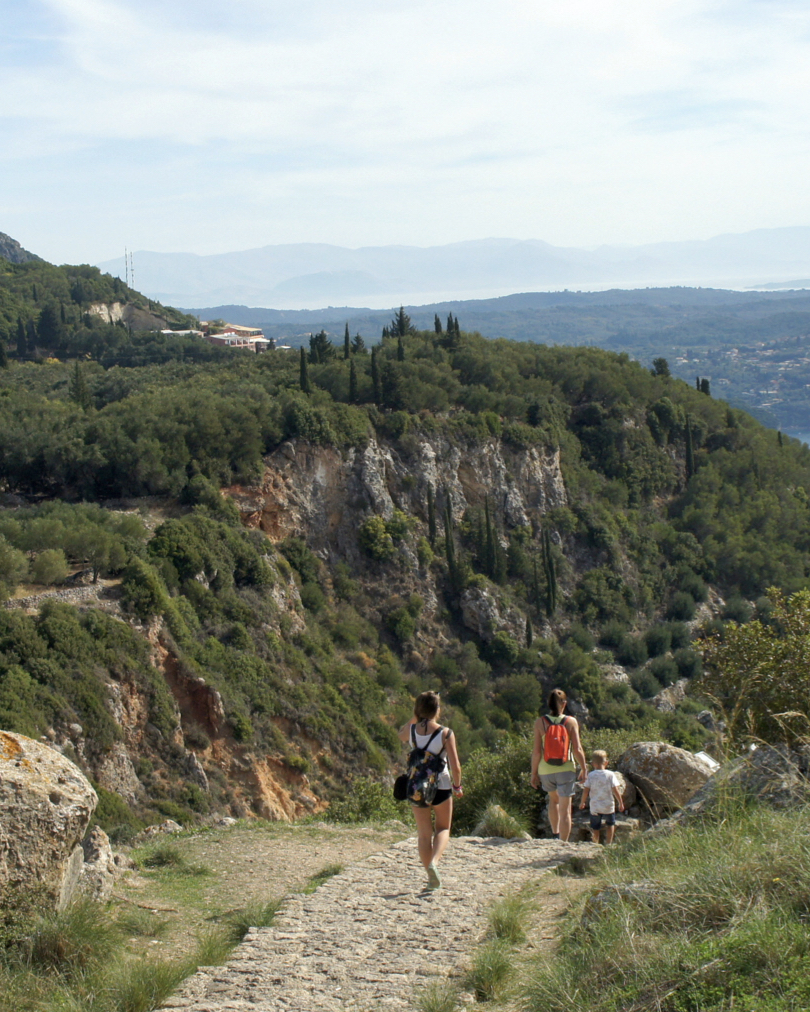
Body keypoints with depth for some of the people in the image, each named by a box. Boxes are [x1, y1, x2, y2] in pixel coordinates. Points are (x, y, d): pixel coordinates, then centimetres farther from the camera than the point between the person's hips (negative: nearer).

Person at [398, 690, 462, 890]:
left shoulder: (411, 730, -4)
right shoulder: (445, 733, -12)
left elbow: (401, 735, 23)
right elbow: (455, 767, -12)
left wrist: (415, 717, 13)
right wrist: (457, 786, 5)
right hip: (441, 786, -2)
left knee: (424, 834, 12)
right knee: (443, 829, 16)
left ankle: (432, 878, 10)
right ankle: (434, 862, -10)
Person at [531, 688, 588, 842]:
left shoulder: (540, 722, -7)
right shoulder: (571, 721, -8)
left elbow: (536, 751, -7)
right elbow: (577, 750, -8)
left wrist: (534, 773, 3)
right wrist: (584, 768, 7)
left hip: (546, 771, 2)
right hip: (566, 770, -2)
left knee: (553, 799, 29)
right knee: (565, 810, 5)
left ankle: (555, 834, 31)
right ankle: (563, 843, 4)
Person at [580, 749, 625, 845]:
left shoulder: (590, 775, -5)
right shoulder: (610, 774, -6)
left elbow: (586, 791, -5)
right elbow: (615, 790, -7)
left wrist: (582, 802, 10)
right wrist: (621, 803, 3)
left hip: (595, 807, 0)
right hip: (608, 806, 0)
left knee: (595, 827, 11)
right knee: (610, 824, 22)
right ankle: (608, 843, 19)